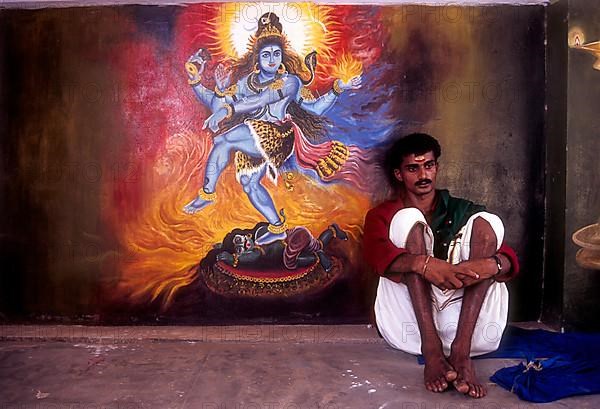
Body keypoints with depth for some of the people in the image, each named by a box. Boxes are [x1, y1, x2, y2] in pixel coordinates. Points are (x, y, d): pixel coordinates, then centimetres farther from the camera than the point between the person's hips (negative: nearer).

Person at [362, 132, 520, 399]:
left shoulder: (462, 212, 19)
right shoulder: (383, 215, 13)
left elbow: (510, 259, 4)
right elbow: (376, 253, -11)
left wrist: (492, 264, -22)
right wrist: (424, 264, -32)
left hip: (466, 323, 2)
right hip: (410, 324, -1)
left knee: (487, 221, -12)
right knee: (409, 219, -16)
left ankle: (461, 349, -27)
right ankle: (431, 349, -29)